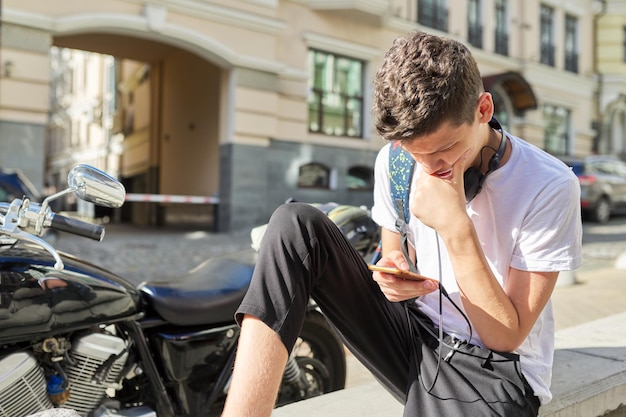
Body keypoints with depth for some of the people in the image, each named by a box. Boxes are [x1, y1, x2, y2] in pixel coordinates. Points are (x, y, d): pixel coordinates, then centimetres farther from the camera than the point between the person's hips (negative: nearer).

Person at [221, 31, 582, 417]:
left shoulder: (550, 188, -17)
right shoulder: (395, 161, -5)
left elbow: (507, 337, -15)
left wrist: (457, 227, -26)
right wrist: (395, 274, -15)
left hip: (491, 369, -4)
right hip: (414, 339, 5)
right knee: (296, 225, -15)